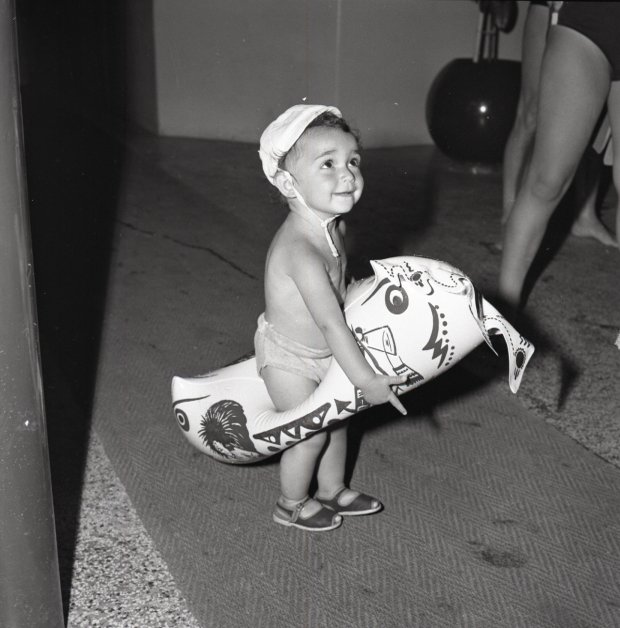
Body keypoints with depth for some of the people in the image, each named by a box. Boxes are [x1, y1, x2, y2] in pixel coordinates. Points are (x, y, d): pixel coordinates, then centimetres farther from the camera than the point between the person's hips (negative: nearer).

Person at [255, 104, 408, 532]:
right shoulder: (299, 250, -38)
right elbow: (331, 324, -36)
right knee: (312, 434, 6)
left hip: (323, 352, 8)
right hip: (289, 358, -8)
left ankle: (332, 490, 44)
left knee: (336, 420, 21)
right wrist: (366, 380, -31)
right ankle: (292, 505, 32)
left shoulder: (335, 226, -9)